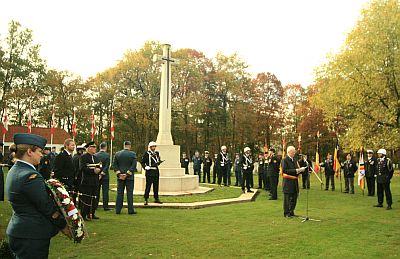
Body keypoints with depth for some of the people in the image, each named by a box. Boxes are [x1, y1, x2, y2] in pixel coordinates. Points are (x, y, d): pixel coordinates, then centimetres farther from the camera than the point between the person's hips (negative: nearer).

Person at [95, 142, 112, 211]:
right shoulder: (107, 155, -9)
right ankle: (105, 206, 0)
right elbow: (107, 166, -15)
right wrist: (102, 173, -11)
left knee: (96, 191, 12)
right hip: (105, 176, -4)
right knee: (105, 191, 0)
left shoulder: (95, 155, 1)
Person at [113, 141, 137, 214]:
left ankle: (118, 210, 11)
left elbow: (114, 165, 1)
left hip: (120, 177, 3)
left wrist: (119, 173, -3)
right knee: (130, 193, 2)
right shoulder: (132, 154, -6)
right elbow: (134, 166, -12)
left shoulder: (117, 154, 4)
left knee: (119, 193, 9)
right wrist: (127, 174, -11)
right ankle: (130, 210, 3)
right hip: (130, 177, -3)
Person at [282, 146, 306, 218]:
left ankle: (291, 212, 23)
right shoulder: (285, 160, -10)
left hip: (295, 182, 8)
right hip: (288, 182, -8)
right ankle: (286, 213, 8)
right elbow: (285, 170, -19)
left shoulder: (294, 160, 14)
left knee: (294, 198, 12)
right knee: (288, 198, -1)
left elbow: (297, 169, 18)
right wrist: (296, 171, -20)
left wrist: (301, 169, -4)